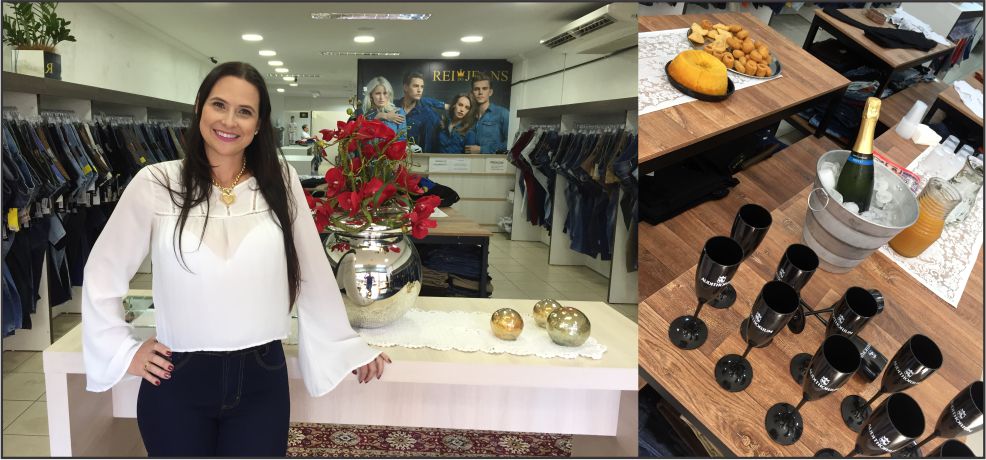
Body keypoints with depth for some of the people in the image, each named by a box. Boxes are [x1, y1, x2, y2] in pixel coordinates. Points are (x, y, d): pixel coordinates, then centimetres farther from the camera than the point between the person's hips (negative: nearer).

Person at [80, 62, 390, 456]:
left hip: (261, 379, 1)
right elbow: (103, 273, 6)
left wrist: (348, 346, 7)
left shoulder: (281, 181, -1)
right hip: (177, 383, 0)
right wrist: (123, 351, 2)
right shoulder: (156, 184, -5)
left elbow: (313, 271, 4)